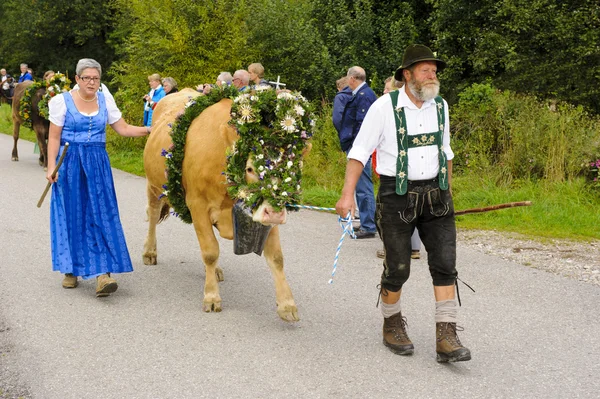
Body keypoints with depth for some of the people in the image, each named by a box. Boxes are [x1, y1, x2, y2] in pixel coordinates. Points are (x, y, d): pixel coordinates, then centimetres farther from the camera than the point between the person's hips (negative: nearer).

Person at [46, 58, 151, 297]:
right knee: (71, 215, 2)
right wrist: (51, 167, -10)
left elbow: (123, 129, 10)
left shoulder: (105, 100, 7)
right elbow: (54, 138, -2)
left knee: (102, 215, -7)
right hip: (69, 164, -2)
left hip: (98, 163, 2)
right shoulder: (63, 101, -2)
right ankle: (70, 269, 17)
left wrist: (151, 129, 2)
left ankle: (103, 273, -11)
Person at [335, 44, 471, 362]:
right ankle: (392, 326, 27)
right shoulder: (385, 107, -9)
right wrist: (347, 195, -15)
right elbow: (359, 152, -7)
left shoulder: (440, 106, 6)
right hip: (396, 196, -4)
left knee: (445, 265, -6)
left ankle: (446, 338, -5)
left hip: (435, 195, 4)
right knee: (397, 269, 4)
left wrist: (448, 194, 21)